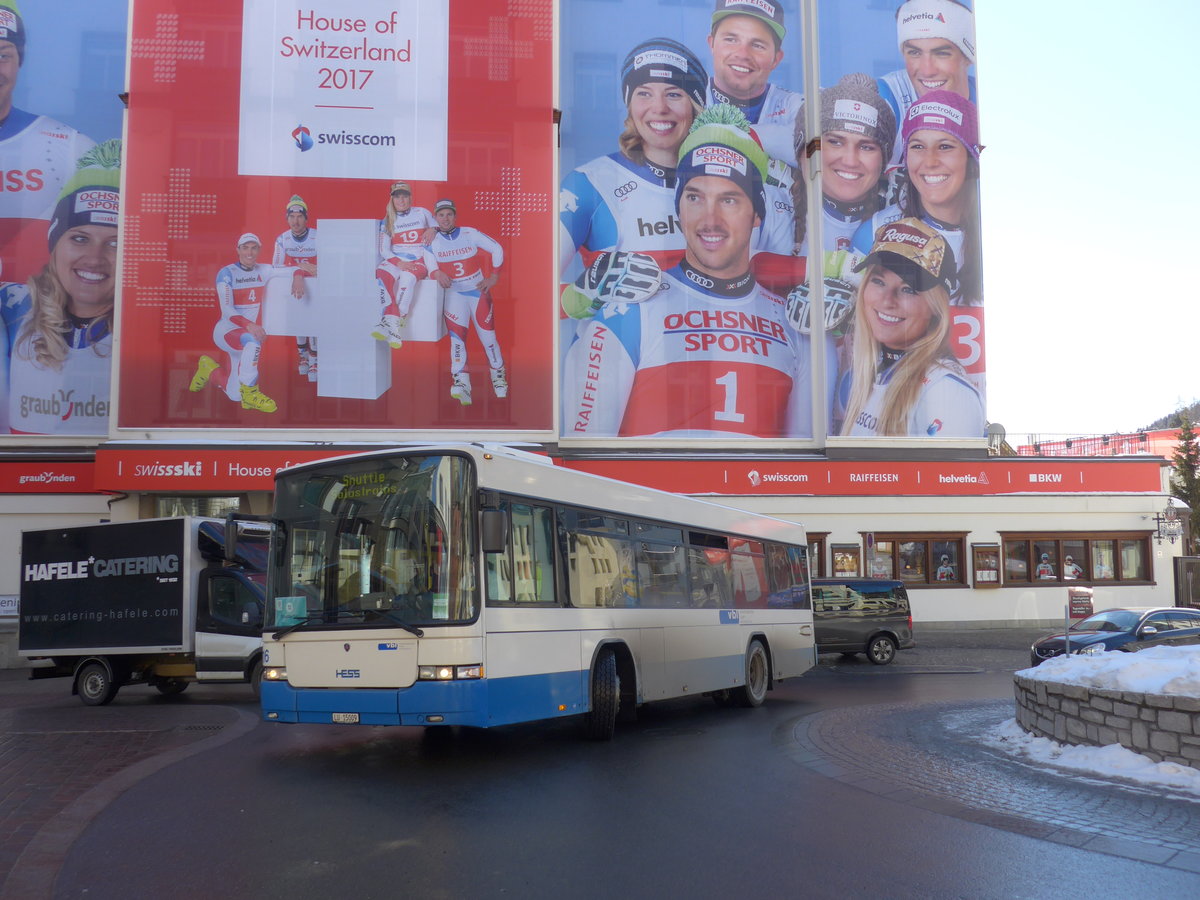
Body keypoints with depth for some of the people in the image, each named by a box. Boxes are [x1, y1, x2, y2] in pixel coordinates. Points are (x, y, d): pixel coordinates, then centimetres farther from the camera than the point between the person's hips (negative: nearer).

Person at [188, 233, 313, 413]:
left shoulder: (263, 271, 3)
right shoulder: (227, 274, -11)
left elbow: (297, 267, 4)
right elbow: (227, 310, -21)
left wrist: (297, 277, -20)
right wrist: (249, 325, -37)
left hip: (250, 331, 6)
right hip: (226, 330, -5)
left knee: (235, 395, 6)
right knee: (252, 341, -41)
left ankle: (209, 368, 36)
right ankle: (249, 393, -27)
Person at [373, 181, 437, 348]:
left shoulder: (422, 213, 11)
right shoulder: (387, 221, 13)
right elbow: (383, 249, 7)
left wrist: (432, 229, -3)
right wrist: (399, 263, -12)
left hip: (418, 261, -2)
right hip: (395, 259, 2)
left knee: (408, 277, -38)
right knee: (381, 275, -34)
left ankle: (395, 325, -42)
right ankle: (391, 320, -43)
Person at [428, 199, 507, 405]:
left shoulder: (470, 234, -8)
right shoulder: (432, 241, -3)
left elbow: (497, 250, -3)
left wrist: (494, 277, -4)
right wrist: (437, 274, -22)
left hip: (479, 290, -1)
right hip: (453, 293, 1)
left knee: (487, 335, 2)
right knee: (456, 335, -15)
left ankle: (499, 375, 26)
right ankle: (461, 384, -22)